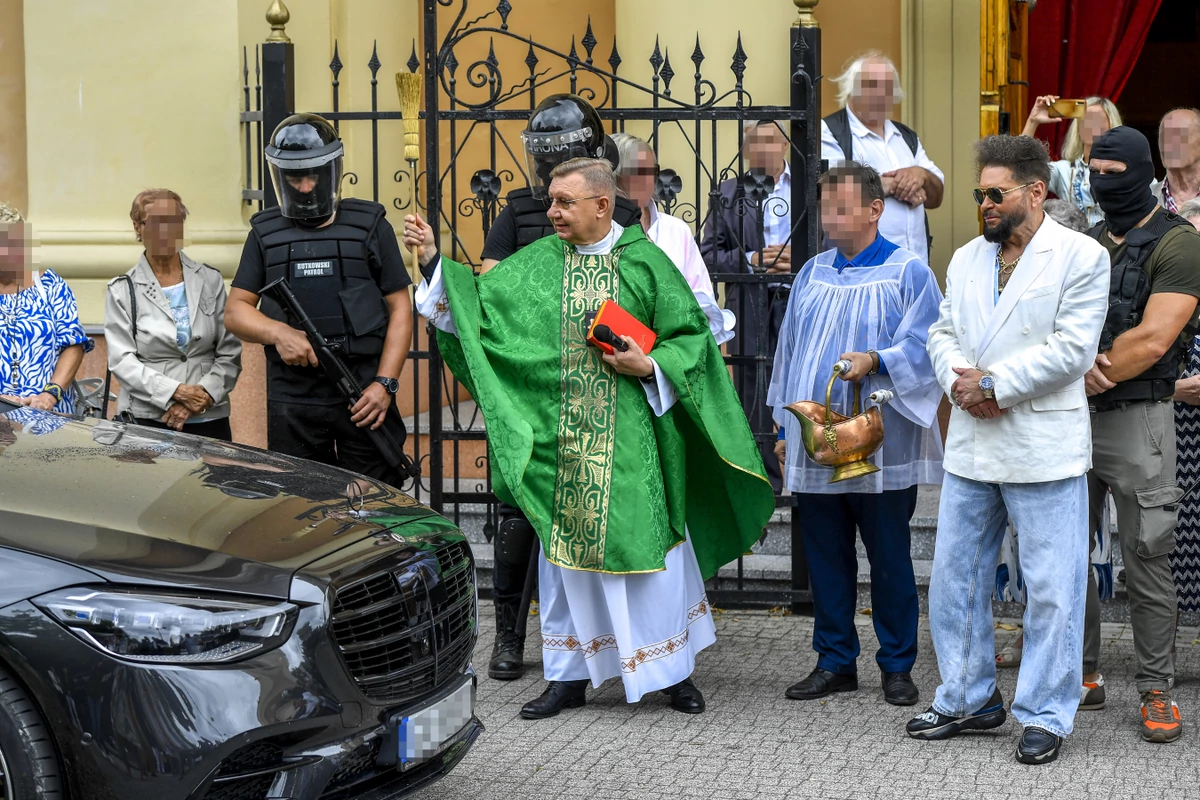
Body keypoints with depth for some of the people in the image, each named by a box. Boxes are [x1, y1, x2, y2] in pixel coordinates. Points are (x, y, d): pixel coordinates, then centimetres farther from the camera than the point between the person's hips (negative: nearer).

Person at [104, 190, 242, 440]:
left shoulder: (210, 281, 9)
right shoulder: (123, 291, 3)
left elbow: (230, 353, 5)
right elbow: (122, 360, -5)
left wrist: (204, 396, -10)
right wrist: (176, 391, -16)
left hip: (209, 419, 2)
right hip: (146, 419, -2)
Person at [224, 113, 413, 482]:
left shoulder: (370, 226, 7)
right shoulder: (266, 233, 12)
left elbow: (400, 309, 5)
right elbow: (235, 312, 11)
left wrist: (385, 383, -7)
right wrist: (279, 333, -11)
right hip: (292, 401, 2)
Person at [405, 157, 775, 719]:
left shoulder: (645, 262, -2)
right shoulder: (538, 263, 5)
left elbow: (691, 336, 0)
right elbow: (477, 303, 4)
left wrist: (650, 367, -14)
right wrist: (433, 262, -5)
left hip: (631, 438, -3)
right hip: (562, 437, 3)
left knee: (647, 545, 2)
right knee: (566, 550, 8)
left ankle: (673, 668, 17)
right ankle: (569, 675, 19)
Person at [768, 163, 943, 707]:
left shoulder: (908, 274, -2)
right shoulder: (813, 274, 13)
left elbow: (922, 348, -10)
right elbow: (789, 351, 17)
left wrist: (874, 361, -27)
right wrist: (784, 426, 15)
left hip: (881, 450, -5)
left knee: (890, 559, 3)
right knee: (825, 557, 9)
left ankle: (897, 665, 15)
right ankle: (834, 662, 19)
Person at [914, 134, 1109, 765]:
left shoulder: (1080, 257, -6)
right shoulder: (966, 258, 14)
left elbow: (1072, 348, -14)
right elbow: (944, 333, 14)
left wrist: (994, 384, -14)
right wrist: (959, 381, -7)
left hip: (1044, 451, -6)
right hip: (971, 448, 6)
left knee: (1051, 590, 0)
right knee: (954, 577, 12)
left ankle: (1044, 716, 11)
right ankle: (968, 700, 26)